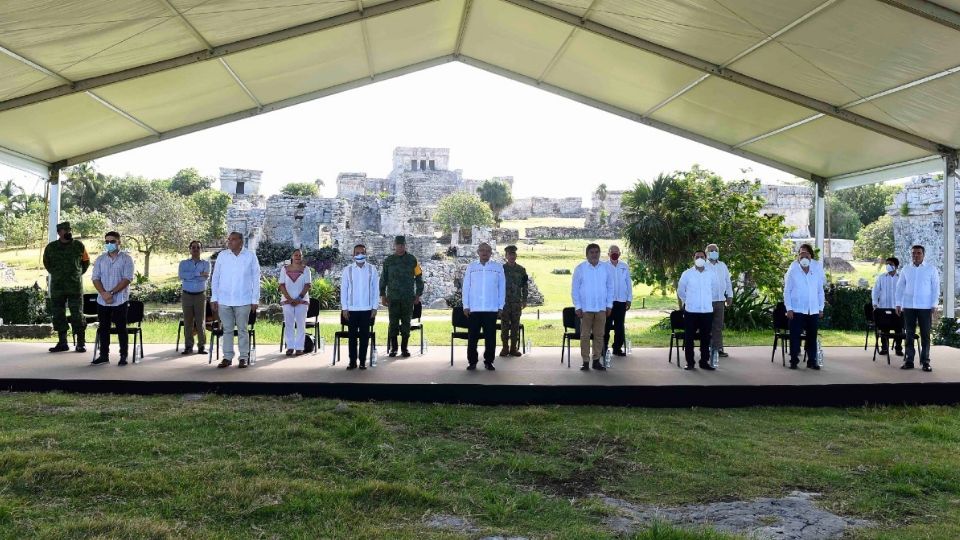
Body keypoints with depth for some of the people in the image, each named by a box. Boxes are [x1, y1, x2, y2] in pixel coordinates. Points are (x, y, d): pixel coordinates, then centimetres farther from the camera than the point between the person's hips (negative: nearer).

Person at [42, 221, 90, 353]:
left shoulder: (79, 246, 2)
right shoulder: (50, 247, 4)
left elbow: (86, 261, 15)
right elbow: (46, 263, 20)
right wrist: (56, 274, 16)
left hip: (75, 286, -2)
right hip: (57, 287, 2)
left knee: (77, 315, -4)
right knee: (58, 315, 6)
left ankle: (81, 343, 1)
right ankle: (62, 343, 16)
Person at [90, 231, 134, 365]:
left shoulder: (126, 258, -3)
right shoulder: (100, 259, 10)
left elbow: (127, 279, -11)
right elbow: (95, 278, 4)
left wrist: (111, 292, -17)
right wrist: (103, 293, -13)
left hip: (120, 300, -4)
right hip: (102, 301, 4)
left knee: (121, 329, 1)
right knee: (103, 328, 9)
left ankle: (123, 356, 7)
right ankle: (104, 355, 18)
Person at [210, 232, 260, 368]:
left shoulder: (250, 256, -1)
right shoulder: (222, 255, 3)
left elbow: (256, 279, 1)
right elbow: (215, 278, 8)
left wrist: (255, 300, -2)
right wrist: (214, 298, 3)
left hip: (243, 300, -2)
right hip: (224, 300, 2)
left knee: (242, 329, 4)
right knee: (227, 329, 7)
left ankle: (244, 357, 11)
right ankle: (227, 357, 14)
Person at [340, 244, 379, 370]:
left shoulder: (372, 269, 1)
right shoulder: (347, 270, 1)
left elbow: (375, 289, 3)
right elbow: (343, 290, 2)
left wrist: (374, 308, -2)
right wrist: (344, 308, -3)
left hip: (366, 309, 0)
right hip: (352, 309, 0)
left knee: (364, 335, 4)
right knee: (352, 335, 4)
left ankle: (363, 361, 12)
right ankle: (352, 361, 12)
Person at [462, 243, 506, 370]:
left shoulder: (498, 267, 5)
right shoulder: (471, 267, 6)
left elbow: (502, 288, 7)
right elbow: (466, 287, 7)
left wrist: (500, 307, 3)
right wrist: (466, 306, 1)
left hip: (492, 309, 0)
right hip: (474, 308, 0)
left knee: (490, 337, 3)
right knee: (473, 337, 2)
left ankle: (488, 361, 14)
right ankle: (472, 361, 11)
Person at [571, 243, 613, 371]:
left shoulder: (605, 269, 7)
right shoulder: (580, 268, 0)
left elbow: (610, 287, 11)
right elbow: (575, 289, 0)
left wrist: (609, 305, 5)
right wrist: (578, 307, -6)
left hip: (601, 308, 2)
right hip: (585, 308, -2)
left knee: (599, 335, 5)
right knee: (585, 335, -1)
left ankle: (596, 361, 13)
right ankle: (585, 362, 4)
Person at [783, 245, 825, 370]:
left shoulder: (817, 271, 6)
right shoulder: (792, 271, -1)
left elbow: (820, 291, 10)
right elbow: (787, 291, -2)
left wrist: (821, 308, 6)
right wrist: (789, 308, -9)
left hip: (813, 311, 3)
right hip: (797, 310, -3)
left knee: (812, 336, 6)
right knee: (795, 336, 0)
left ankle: (812, 361, 15)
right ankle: (794, 361, 8)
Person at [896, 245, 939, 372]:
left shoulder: (931, 269, 2)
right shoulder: (906, 269, 8)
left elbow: (936, 288, 2)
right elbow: (900, 287, 10)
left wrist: (934, 305, -5)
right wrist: (898, 304, 4)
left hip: (925, 307, -2)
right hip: (908, 306, 2)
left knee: (925, 335, 0)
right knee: (909, 334, 4)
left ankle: (925, 361, 6)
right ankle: (909, 360, 9)